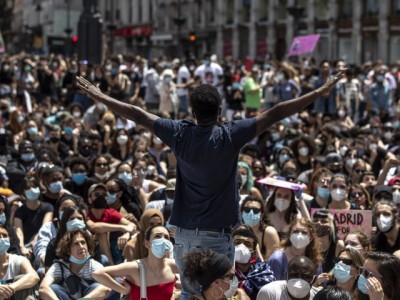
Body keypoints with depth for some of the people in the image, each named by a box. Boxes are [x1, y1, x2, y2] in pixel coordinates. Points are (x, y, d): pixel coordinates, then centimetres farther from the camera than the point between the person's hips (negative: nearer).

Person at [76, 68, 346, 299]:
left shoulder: (179, 134, -3)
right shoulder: (230, 136, -12)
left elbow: (138, 115, 6)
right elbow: (275, 115, -13)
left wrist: (98, 96, 18)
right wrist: (321, 92, -11)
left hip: (184, 233, 4)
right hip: (217, 235, -3)